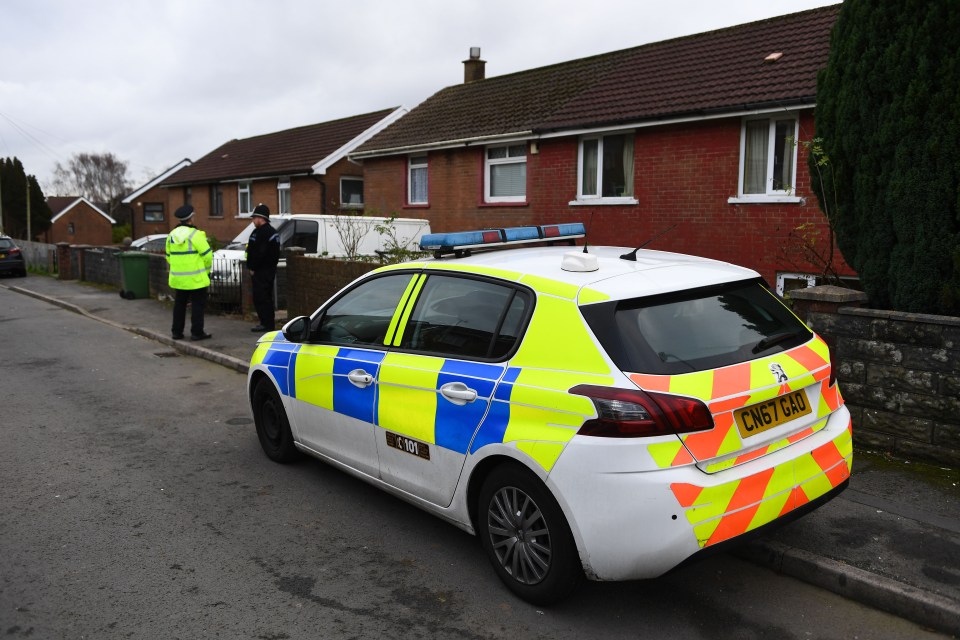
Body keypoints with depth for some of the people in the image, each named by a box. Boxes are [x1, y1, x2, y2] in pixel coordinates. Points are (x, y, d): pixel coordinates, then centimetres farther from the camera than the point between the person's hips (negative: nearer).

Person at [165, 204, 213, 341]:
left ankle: (177, 331, 20)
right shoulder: (195, 234, -13)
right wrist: (206, 270, 2)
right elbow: (207, 254, -14)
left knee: (179, 305, 15)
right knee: (198, 304, 1)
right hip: (195, 278, -6)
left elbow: (169, 256, 13)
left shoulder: (171, 235, 8)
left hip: (178, 278, 6)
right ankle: (197, 332, 2)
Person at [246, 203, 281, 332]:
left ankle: (266, 324, -7)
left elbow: (258, 253, -23)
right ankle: (268, 323, 21)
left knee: (260, 297, -7)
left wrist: (252, 268, -13)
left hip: (260, 271, -11)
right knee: (266, 297, 15)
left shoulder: (260, 232, -16)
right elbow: (275, 253, 19)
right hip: (270, 269, 11)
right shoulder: (272, 232, 16)